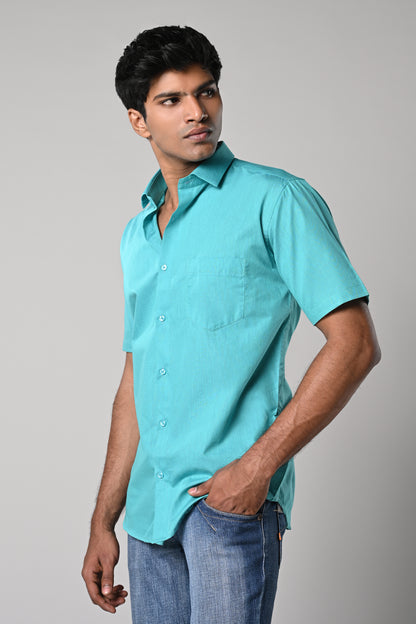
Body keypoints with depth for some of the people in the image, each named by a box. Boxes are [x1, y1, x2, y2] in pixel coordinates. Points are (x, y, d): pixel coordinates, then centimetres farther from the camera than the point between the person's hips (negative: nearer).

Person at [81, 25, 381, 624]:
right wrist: (103, 521, 16)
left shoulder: (276, 199, -4)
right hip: (150, 507, 6)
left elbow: (354, 344, -11)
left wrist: (259, 464, -16)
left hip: (232, 497, -6)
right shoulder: (137, 234, 15)